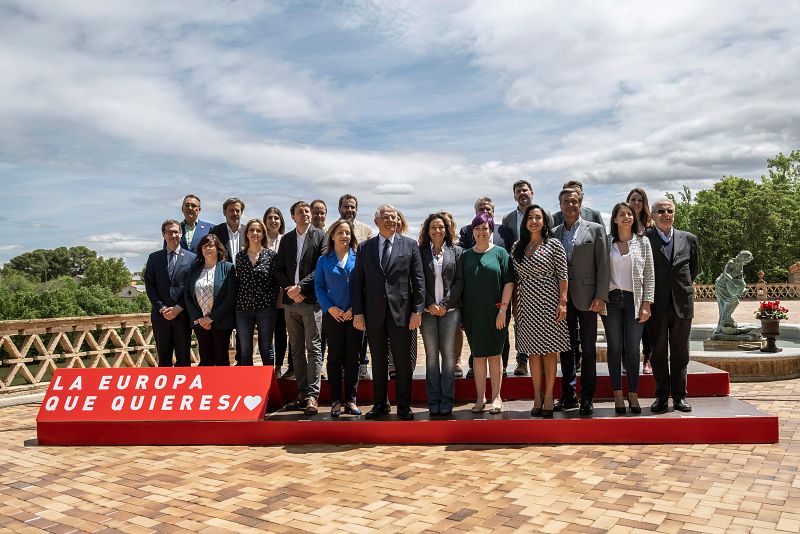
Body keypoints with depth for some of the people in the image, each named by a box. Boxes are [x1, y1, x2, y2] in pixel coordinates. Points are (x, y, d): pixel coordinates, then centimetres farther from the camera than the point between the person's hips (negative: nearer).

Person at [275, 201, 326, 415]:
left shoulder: (320, 236, 0)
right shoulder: (286, 239, 14)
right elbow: (278, 269, 11)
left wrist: (300, 286, -14)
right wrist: (289, 289, -6)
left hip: (311, 300, -5)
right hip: (291, 301, 5)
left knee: (313, 348, -6)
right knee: (296, 349, 9)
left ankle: (312, 395, -6)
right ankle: (302, 393, 16)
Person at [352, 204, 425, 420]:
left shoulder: (410, 245, 3)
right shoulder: (365, 248, 7)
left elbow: (418, 279, 1)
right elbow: (358, 282, 6)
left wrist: (417, 310, -5)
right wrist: (358, 312, 0)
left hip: (400, 312, -1)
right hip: (373, 313, 2)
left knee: (403, 362, 5)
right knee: (378, 362, 11)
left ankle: (404, 406, 17)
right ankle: (380, 404, 23)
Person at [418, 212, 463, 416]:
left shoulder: (456, 251, 8)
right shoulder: (421, 252, 7)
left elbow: (459, 281, 3)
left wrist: (445, 304, -6)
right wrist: (429, 304, -7)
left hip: (450, 309, 0)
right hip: (427, 310, 0)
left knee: (449, 355, 1)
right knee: (431, 355, 3)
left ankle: (447, 400, 7)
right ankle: (433, 400, 8)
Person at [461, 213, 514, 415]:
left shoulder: (500, 253, 1)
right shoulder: (466, 256, 8)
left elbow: (508, 282, -4)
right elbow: (460, 285, 9)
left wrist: (503, 309, -11)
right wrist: (461, 314, 3)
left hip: (494, 313, -2)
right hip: (472, 314, 2)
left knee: (494, 355, 4)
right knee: (478, 355, 7)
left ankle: (496, 397, 13)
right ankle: (480, 397, 15)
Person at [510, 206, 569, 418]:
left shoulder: (553, 245, -1)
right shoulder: (517, 247, 10)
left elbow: (563, 275, -3)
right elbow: (515, 279, 12)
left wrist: (563, 302, -10)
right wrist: (514, 305, 8)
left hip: (548, 303, -3)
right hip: (525, 305, 4)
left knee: (549, 351, 2)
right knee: (533, 352, 7)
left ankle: (548, 397, 9)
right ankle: (537, 397, 14)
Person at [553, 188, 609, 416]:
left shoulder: (595, 230, 2)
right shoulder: (554, 233, 10)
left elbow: (602, 265, -3)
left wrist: (600, 296, -10)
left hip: (586, 298, -3)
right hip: (562, 298, 3)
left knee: (588, 349, 3)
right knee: (566, 348, 9)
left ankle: (587, 398, 11)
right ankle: (568, 395, 19)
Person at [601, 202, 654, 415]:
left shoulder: (643, 242, 5)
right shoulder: (606, 242, 5)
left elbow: (649, 276, 4)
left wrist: (647, 304, -3)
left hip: (634, 300, 0)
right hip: (611, 299, 0)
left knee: (633, 349, 2)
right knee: (614, 348, 4)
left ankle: (633, 394, 12)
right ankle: (618, 395, 11)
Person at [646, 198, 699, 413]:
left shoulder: (688, 239, 7)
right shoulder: (644, 238, -3)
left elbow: (694, 268, 21)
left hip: (682, 302, 2)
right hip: (656, 304, -2)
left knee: (680, 352, 8)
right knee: (659, 352, 5)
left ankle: (679, 396, 16)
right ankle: (661, 396, 13)